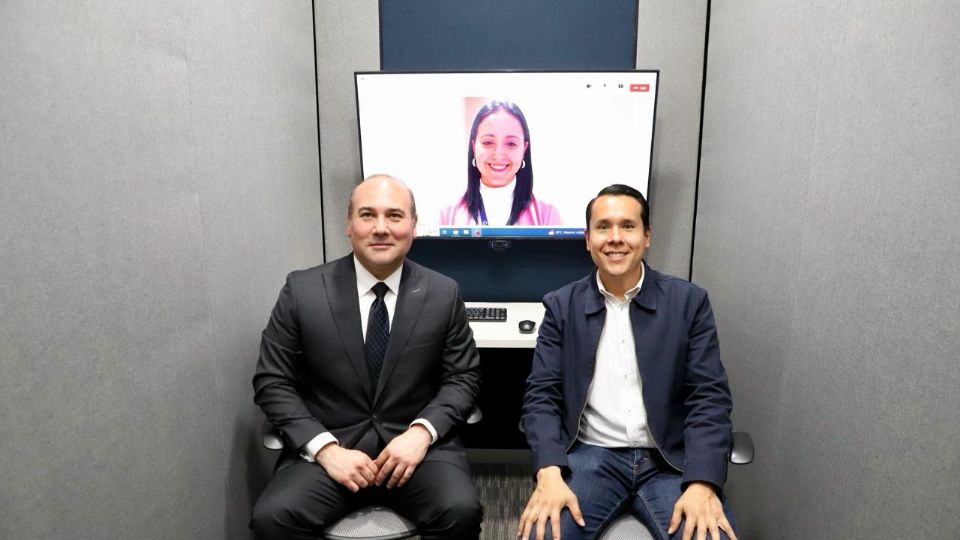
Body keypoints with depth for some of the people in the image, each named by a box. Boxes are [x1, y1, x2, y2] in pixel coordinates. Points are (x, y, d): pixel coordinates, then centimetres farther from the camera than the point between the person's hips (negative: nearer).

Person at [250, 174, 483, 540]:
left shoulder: (443, 294, -1)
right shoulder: (302, 290, -3)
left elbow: (462, 378, 3)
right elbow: (273, 383, 0)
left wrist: (422, 432, -14)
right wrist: (325, 448, -13)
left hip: (415, 443, 1)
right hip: (329, 446, 0)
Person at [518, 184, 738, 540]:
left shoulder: (689, 301, 2)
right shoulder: (562, 306, 3)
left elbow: (709, 398, -2)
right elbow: (542, 395, -1)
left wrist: (702, 483, -17)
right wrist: (549, 475, -17)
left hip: (671, 461, 1)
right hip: (591, 456, 0)